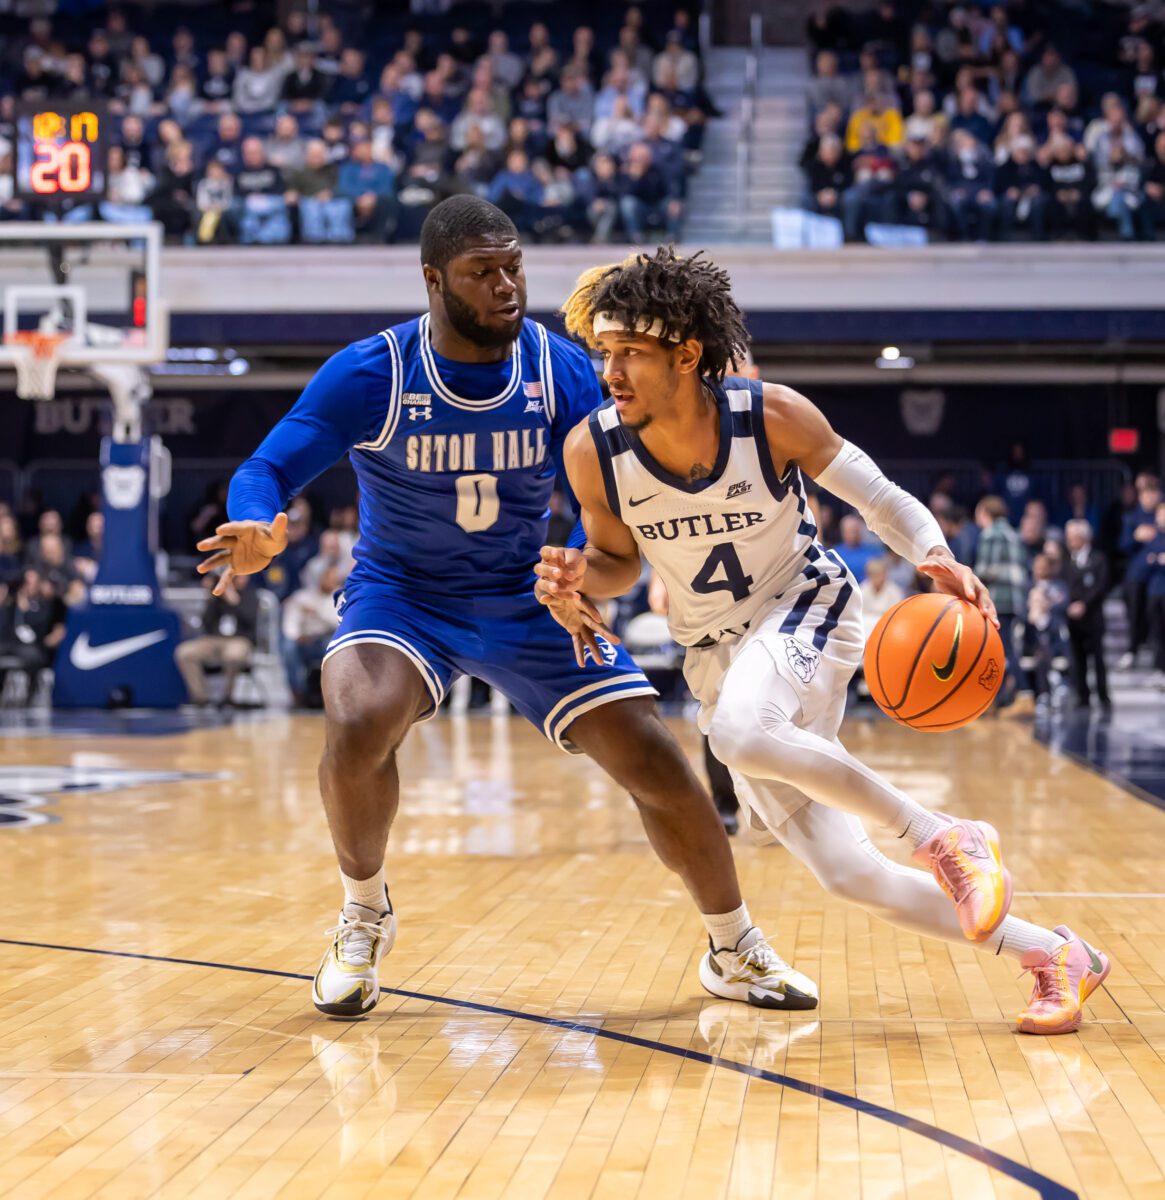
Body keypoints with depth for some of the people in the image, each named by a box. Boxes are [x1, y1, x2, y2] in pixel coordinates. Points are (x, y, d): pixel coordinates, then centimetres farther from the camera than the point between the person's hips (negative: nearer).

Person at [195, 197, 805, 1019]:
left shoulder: (562, 370, -11)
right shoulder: (370, 375, -17)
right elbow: (266, 471, -16)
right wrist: (258, 527, -41)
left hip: (529, 600, 2)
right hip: (402, 593, -2)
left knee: (656, 764, -6)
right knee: (358, 727, -33)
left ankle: (737, 954, 17)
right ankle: (365, 916, -3)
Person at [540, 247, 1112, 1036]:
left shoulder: (773, 416, -20)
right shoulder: (593, 452, -14)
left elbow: (881, 497, -7)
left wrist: (936, 555, -26)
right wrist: (577, 580, -19)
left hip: (808, 609, -4)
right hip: (718, 658, 4)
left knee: (741, 732, -40)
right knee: (849, 875, -2)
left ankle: (944, 837, -22)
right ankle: (1052, 956, 14)